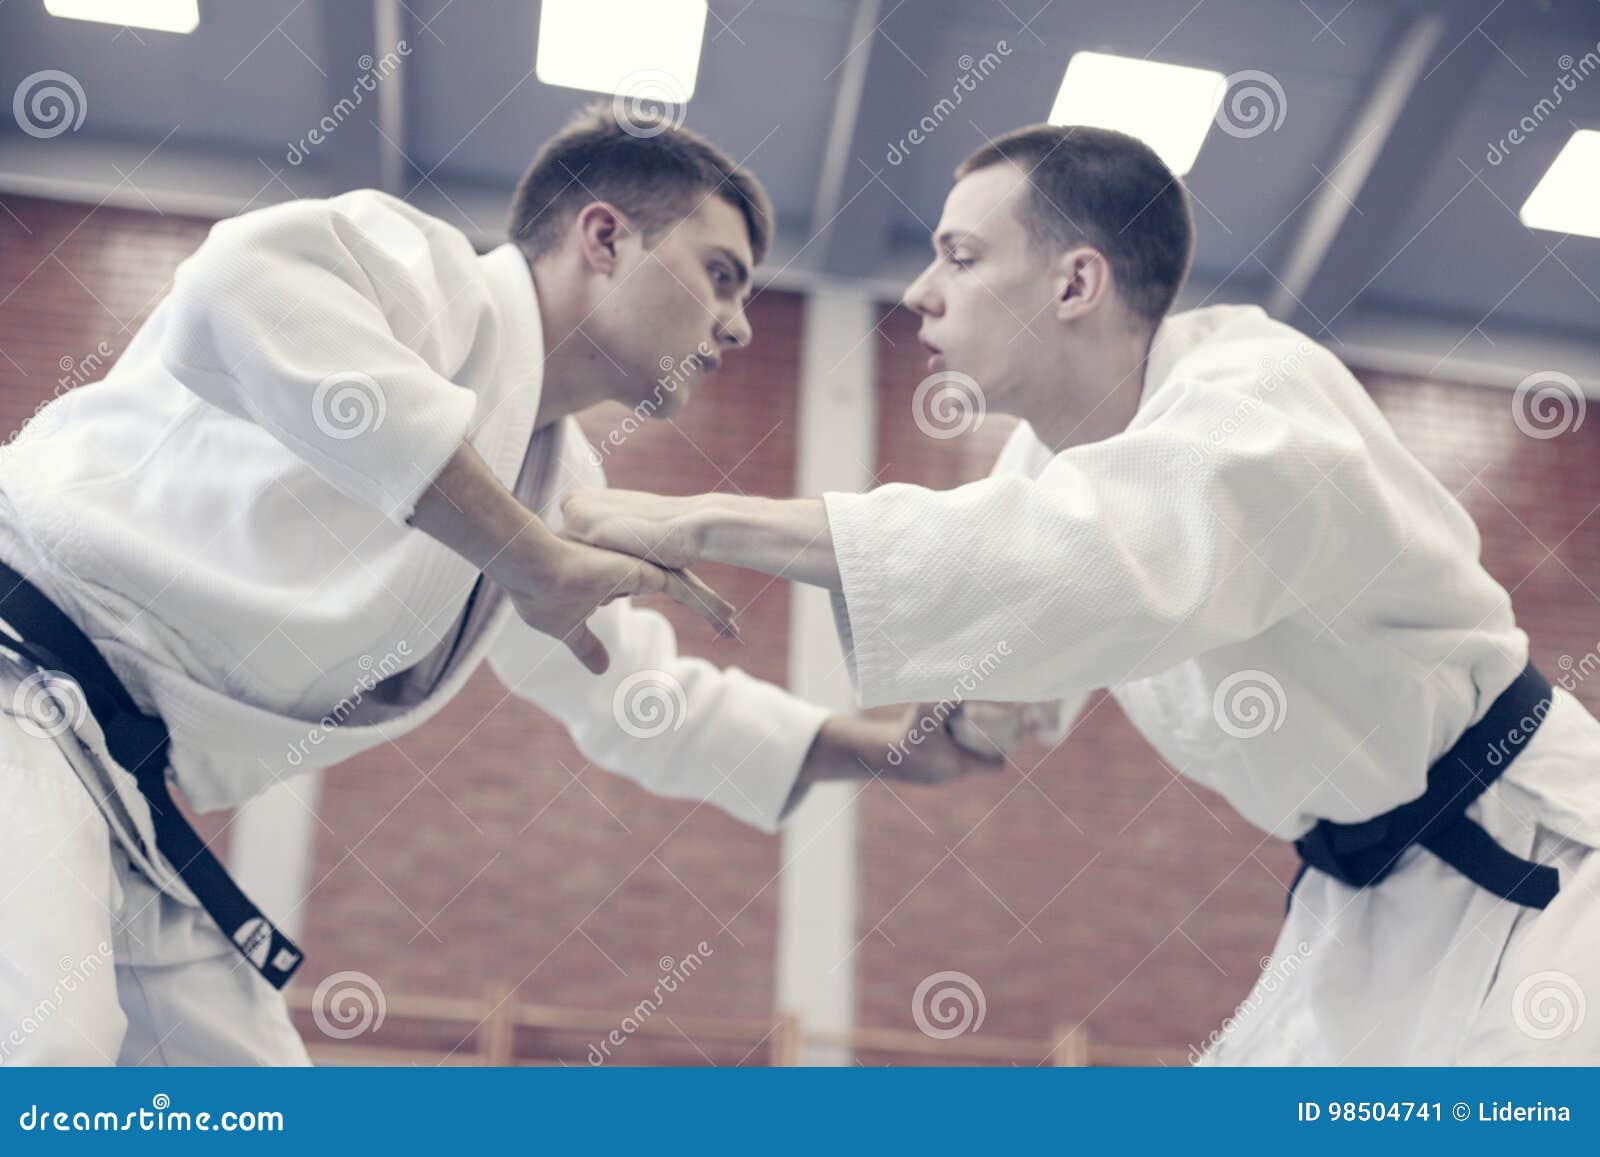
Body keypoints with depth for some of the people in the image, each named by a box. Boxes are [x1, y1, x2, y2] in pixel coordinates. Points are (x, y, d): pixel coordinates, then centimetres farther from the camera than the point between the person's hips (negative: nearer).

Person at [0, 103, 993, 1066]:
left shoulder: (559, 487, 15)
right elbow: (248, 286, -35)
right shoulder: (433, 276, -11)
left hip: (116, 784, 9)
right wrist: (528, 555, -31)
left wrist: (907, 748, 20)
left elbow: (644, 702, 27)